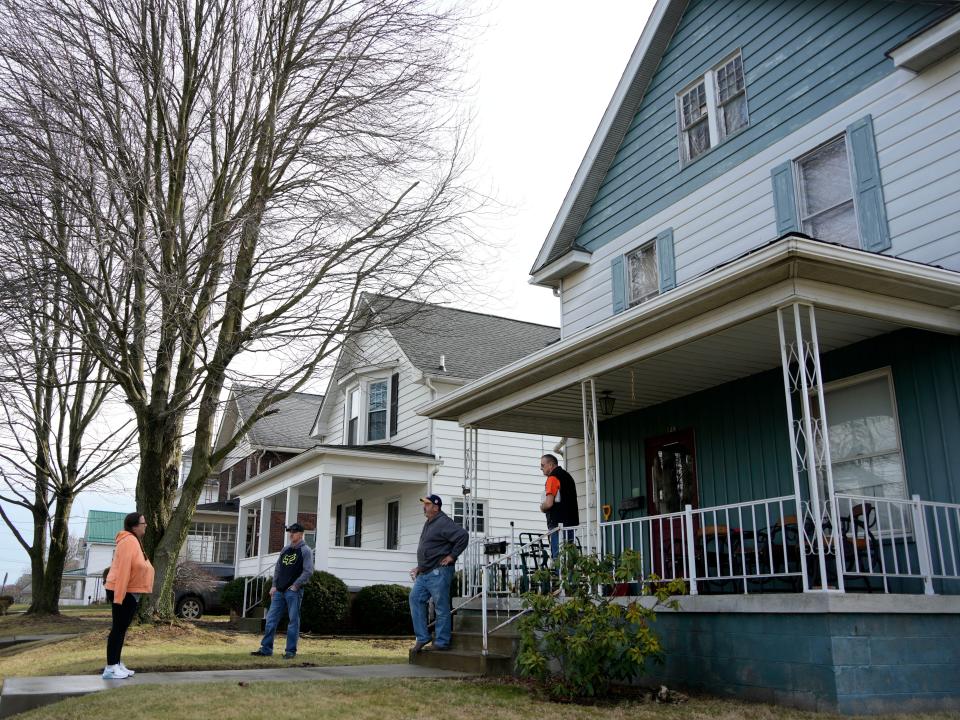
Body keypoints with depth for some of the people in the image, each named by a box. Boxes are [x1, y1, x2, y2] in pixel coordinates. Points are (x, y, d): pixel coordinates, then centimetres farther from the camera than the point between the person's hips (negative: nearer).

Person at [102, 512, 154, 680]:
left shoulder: (134, 541, 14)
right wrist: (118, 597, -27)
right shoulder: (128, 541, -19)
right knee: (118, 629, -7)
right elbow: (122, 570, -24)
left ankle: (117, 664, 19)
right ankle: (110, 668, -3)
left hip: (131, 592, 10)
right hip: (123, 592, -10)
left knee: (122, 629, 13)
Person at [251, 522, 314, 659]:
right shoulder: (285, 549, 15)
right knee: (271, 619, 5)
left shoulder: (305, 550, -4)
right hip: (279, 591, 6)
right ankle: (266, 649, 11)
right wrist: (274, 585, 8)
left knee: (293, 621, -1)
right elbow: (278, 568, 18)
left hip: (293, 591, -6)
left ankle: (291, 651, 5)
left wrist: (295, 585, -14)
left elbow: (308, 571, -11)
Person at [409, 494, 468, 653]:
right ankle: (422, 637, 10)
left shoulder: (443, 523, -13)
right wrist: (420, 567, 22)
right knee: (415, 598, 4)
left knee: (441, 607, -2)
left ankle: (442, 642, 5)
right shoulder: (428, 524, 18)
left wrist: (452, 556, -18)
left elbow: (463, 535, -23)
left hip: (439, 573, -10)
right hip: (425, 573, 10)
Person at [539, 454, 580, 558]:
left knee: (558, 556, -8)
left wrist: (542, 508, 1)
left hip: (558, 523, -9)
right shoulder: (567, 475, 19)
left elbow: (549, 503, -18)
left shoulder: (553, 478, -10)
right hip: (571, 522, 9)